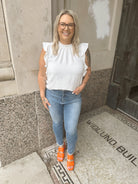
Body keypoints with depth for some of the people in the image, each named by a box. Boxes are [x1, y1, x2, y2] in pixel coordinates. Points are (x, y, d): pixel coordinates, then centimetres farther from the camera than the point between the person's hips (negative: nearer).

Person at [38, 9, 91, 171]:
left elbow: (88, 70, 6)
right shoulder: (48, 49, -10)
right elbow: (42, 75, -5)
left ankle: (70, 153, 41)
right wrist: (43, 96, -4)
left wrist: (82, 85, -8)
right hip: (53, 96, 1)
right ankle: (60, 145, 54)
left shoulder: (82, 49, -8)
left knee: (71, 130, 8)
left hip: (73, 97, 0)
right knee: (57, 123, 22)